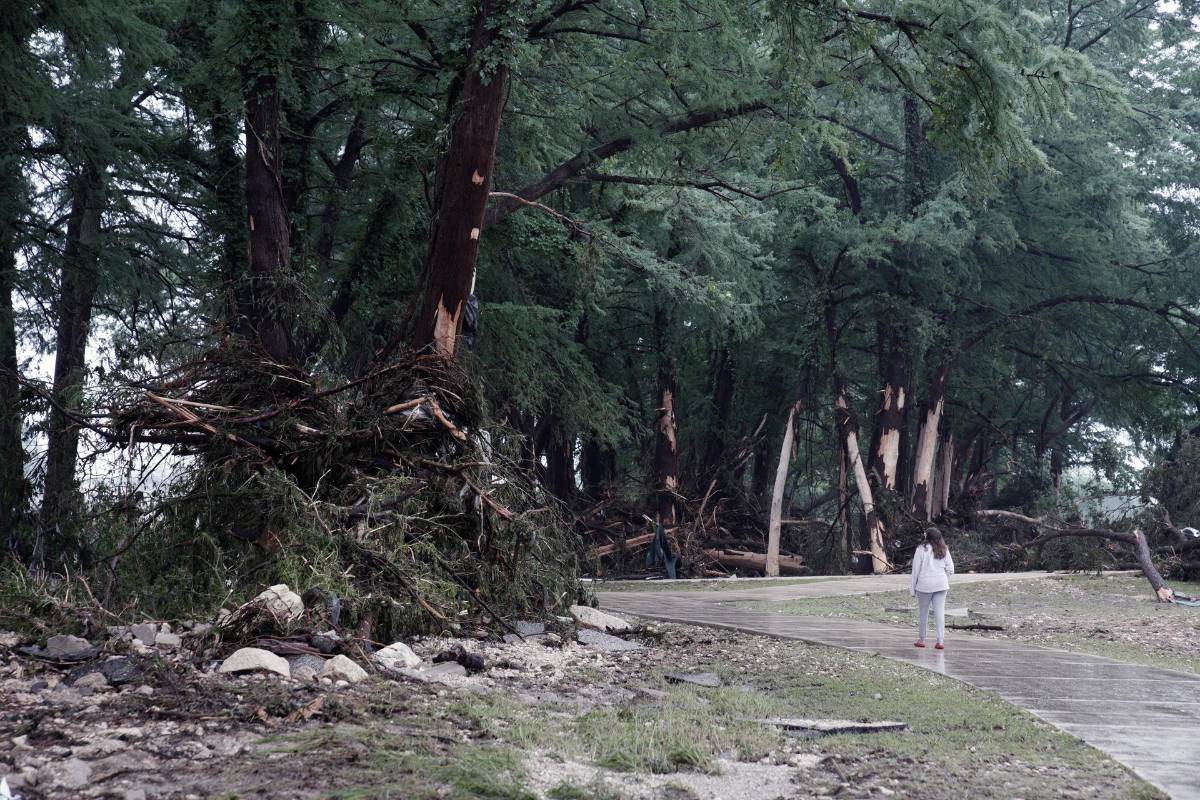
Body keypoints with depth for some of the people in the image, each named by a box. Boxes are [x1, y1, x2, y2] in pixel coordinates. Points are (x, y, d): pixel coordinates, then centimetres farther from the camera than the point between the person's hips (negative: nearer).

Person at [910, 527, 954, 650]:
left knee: (923, 612, 10)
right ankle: (940, 641, -2)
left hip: (925, 584, -3)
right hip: (941, 585, 3)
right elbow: (950, 569, 5)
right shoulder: (944, 550, 4)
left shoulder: (921, 549, -8)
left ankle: (922, 640, 18)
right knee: (940, 612, 2)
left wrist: (913, 588, 1)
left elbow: (916, 569, -5)